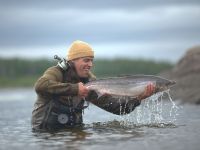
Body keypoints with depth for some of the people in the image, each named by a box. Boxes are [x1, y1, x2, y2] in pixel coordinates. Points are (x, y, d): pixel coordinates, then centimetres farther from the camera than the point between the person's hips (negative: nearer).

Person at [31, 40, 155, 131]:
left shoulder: (90, 81, 4)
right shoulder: (57, 72, -13)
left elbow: (115, 106, -1)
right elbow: (40, 86, -37)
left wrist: (138, 98, -18)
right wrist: (74, 89, -37)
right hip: (46, 131, -4)